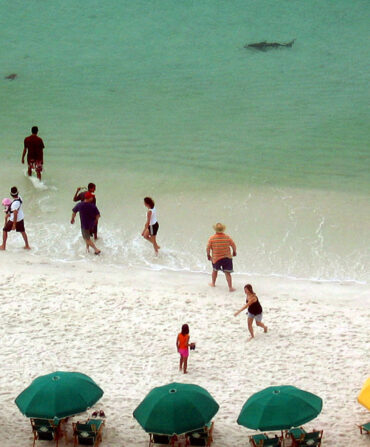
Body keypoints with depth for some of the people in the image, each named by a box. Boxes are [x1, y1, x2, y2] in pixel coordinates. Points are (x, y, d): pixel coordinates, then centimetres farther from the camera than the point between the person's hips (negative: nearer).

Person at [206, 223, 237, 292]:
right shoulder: (227, 237, -11)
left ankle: (213, 283, 43)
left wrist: (208, 255, 8)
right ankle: (230, 287, 2)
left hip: (216, 258, 1)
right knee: (227, 273, 4)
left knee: (215, 270, 25)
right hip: (227, 257, -1)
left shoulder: (212, 238, -13)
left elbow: (208, 248, -9)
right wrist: (234, 252, 18)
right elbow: (234, 246, -2)